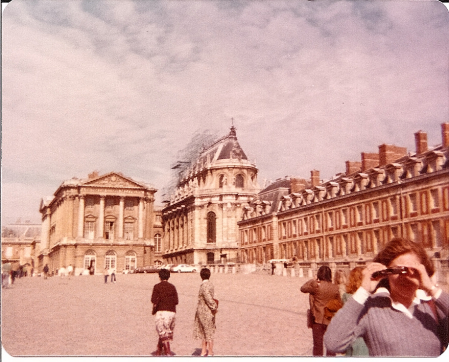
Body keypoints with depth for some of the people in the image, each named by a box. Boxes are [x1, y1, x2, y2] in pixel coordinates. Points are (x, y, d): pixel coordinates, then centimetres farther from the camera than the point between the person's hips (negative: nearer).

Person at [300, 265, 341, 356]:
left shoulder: (315, 285, -13)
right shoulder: (335, 287, -5)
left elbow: (303, 288, 4)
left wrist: (312, 280, 13)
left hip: (318, 319, -2)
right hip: (331, 320, 2)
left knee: (318, 345, 9)